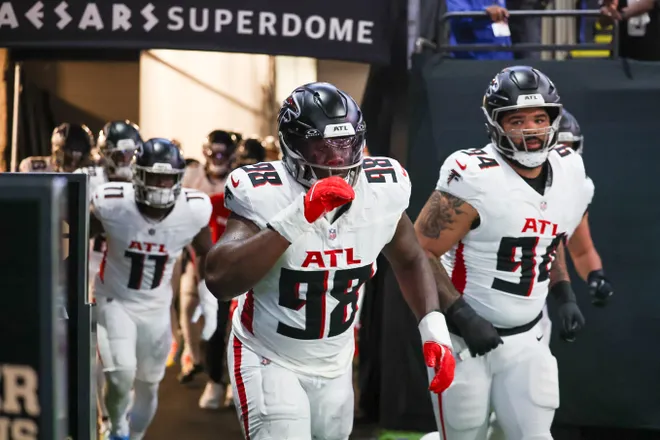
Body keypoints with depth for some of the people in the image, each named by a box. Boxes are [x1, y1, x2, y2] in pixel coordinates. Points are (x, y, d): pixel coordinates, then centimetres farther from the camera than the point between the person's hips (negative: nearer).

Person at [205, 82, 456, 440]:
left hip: (334, 365, 5)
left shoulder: (382, 190, -11)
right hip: (269, 360, -5)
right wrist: (297, 218, -43)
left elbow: (409, 260, 8)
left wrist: (434, 329, -5)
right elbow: (220, 282, -38)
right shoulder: (264, 194, -24)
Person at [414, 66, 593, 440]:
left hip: (526, 339, 5)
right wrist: (463, 318, -21)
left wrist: (565, 297, 7)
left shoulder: (571, 175, 2)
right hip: (465, 337, -5)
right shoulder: (474, 177, -19)